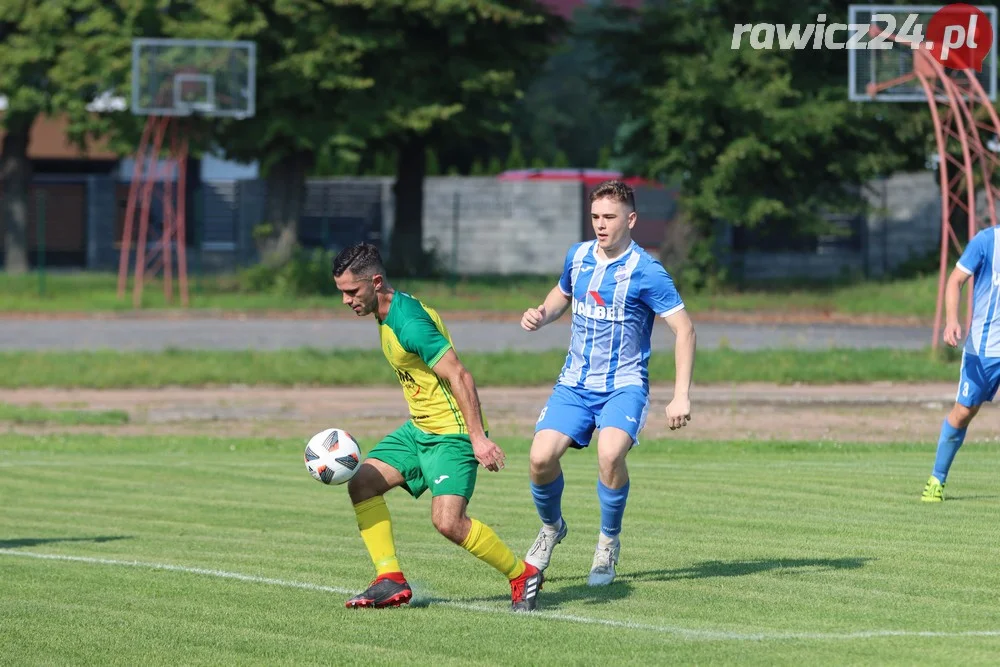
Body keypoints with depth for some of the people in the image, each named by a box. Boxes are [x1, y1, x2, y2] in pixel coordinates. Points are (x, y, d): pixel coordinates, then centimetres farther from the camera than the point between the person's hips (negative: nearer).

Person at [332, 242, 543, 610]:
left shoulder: (409, 323, -23)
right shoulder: (390, 315, 8)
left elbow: (459, 377, -26)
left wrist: (478, 437, -30)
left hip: (452, 433, -10)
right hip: (418, 428, 10)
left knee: (448, 522, -20)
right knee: (361, 483, 1)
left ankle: (522, 576, -1)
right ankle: (391, 581, 2)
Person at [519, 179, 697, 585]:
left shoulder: (645, 273, -13)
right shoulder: (578, 256, 4)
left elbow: (684, 329, -12)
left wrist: (681, 396, -19)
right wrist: (540, 316, 1)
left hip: (624, 385, -5)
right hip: (575, 384, 5)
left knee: (610, 453, -31)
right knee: (541, 456, -15)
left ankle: (609, 543, -8)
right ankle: (552, 528, 16)